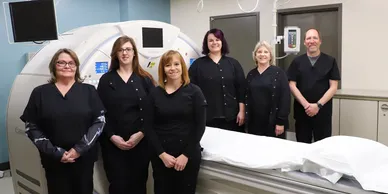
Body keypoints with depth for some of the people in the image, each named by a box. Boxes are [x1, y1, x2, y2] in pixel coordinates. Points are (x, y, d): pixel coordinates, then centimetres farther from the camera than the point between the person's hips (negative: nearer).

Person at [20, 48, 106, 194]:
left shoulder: (88, 90, 1)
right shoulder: (40, 93, 1)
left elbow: (100, 120, -3)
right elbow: (31, 127, -1)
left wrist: (80, 149, -12)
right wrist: (55, 153, -10)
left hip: (84, 157, 1)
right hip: (54, 160, 0)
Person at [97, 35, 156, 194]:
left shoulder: (145, 79, 4)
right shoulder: (106, 80, 5)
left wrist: (141, 134, -11)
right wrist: (111, 136, -10)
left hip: (140, 142, 0)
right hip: (113, 143, 0)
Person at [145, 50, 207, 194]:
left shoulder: (194, 91, -3)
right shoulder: (155, 94, 2)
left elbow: (200, 126, -5)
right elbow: (149, 127, 1)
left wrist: (186, 155, -10)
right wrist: (162, 154, -8)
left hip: (188, 155, -1)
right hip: (161, 156, 2)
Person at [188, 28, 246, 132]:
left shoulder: (233, 63, 8)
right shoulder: (198, 64, 4)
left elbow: (241, 88, 5)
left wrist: (242, 111, -1)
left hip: (230, 116, 1)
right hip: (207, 117, -1)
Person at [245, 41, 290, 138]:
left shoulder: (279, 73, -5)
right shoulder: (251, 74, 9)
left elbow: (285, 98, -9)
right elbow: (247, 98, 11)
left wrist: (281, 121, -13)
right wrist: (247, 119, 7)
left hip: (273, 123, -4)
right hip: (254, 123, 4)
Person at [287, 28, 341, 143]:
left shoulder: (330, 61, 3)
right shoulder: (297, 62, 6)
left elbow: (333, 87, -2)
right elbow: (292, 85, 0)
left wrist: (318, 105, -12)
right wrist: (306, 104, -12)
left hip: (323, 111, -1)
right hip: (301, 111, 1)